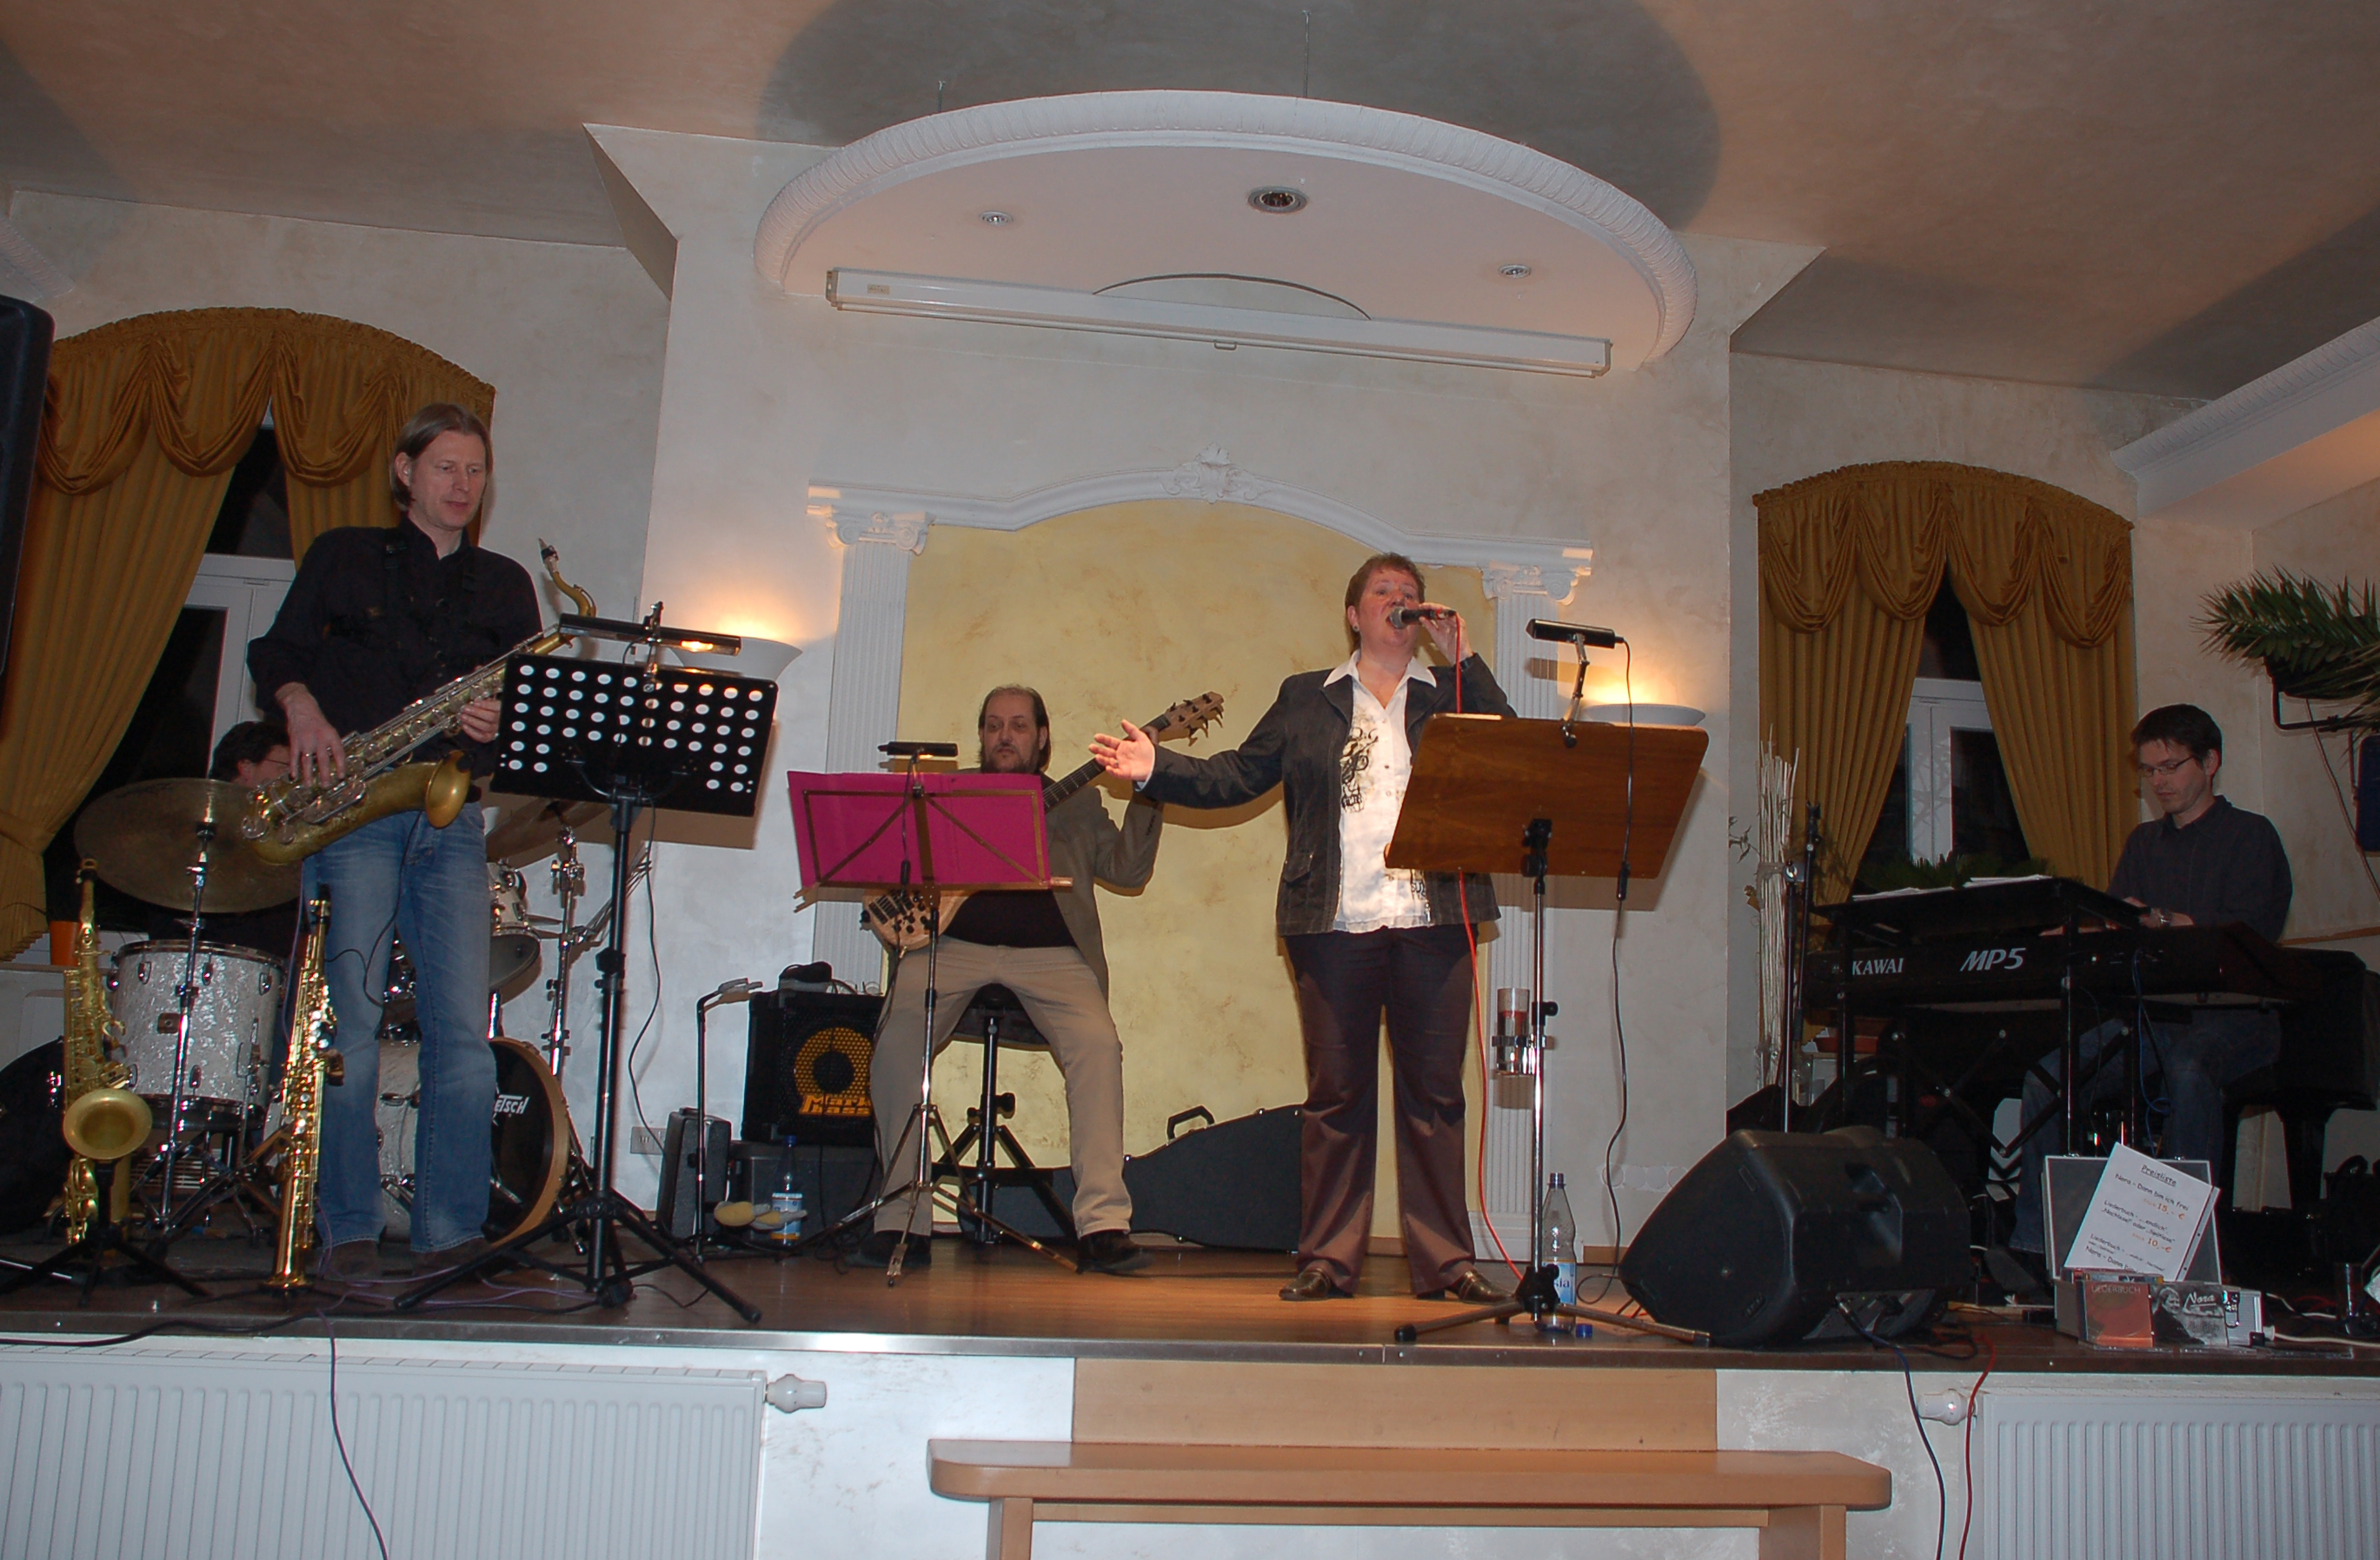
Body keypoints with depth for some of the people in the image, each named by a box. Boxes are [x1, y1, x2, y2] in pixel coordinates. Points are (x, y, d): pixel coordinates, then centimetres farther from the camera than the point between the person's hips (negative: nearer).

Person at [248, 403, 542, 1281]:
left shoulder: (505, 585, 18)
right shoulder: (342, 557, 13)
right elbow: (276, 652, 14)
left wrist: (500, 722, -7)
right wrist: (302, 707, -6)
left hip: (453, 820, 2)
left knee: (464, 1031, -6)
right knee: (350, 1024, -7)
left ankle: (449, 1234, -1)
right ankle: (349, 1232, 2)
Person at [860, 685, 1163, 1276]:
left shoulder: (1076, 803, 22)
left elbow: (1128, 869, 11)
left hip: (1049, 953, 0)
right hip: (952, 945, 0)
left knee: (1099, 1044, -26)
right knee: (895, 1037, -26)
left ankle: (1103, 1225, -23)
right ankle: (903, 1221, -14)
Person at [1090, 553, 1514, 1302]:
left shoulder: (1451, 692, 14)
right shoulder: (1305, 699, 15)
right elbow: (1237, 776, 12)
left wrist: (1463, 659, -3)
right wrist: (1157, 767, -1)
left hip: (1432, 922, 0)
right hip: (1334, 923, 0)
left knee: (1434, 1092, 4)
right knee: (1336, 1093, 4)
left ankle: (1444, 1260, 11)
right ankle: (1327, 1257, 12)